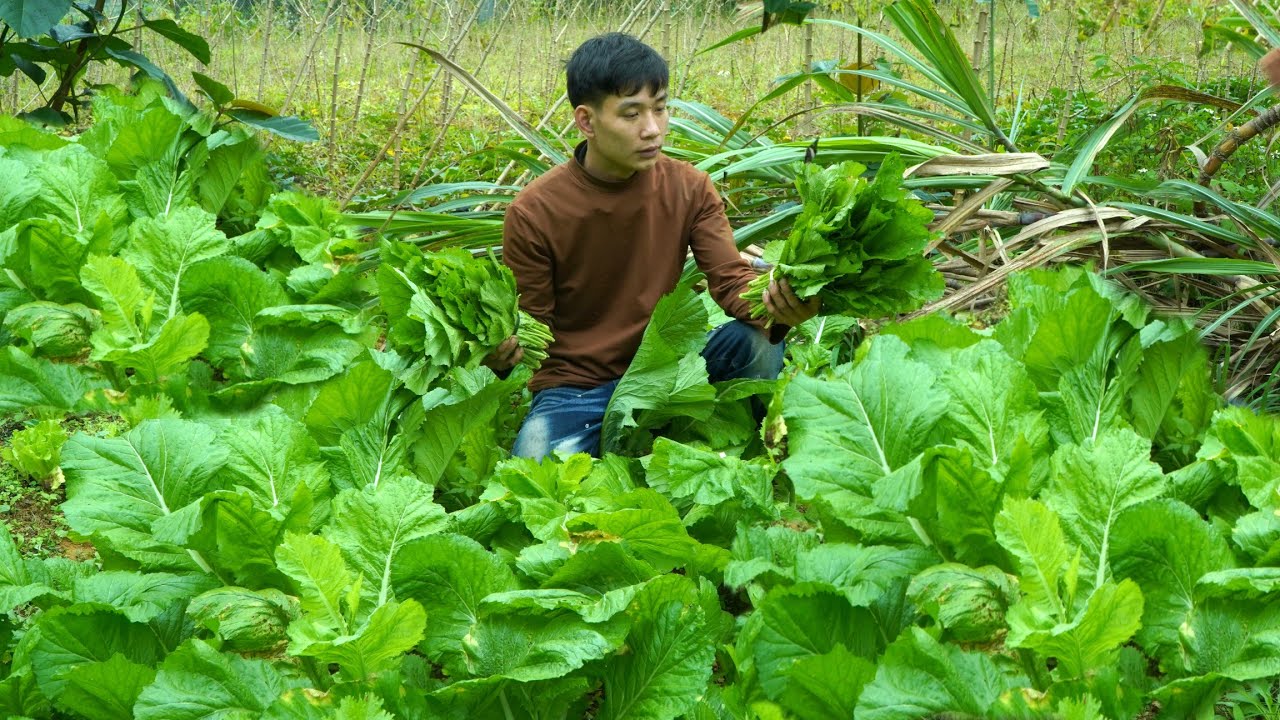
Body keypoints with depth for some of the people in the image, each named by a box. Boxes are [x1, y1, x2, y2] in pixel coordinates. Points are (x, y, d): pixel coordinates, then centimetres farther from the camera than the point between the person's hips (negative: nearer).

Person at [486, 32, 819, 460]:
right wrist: (503, 355, -33)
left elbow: (731, 281, -10)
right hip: (574, 389, -3)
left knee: (759, 341, -24)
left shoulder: (690, 188, -3)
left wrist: (775, 307, -35)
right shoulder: (533, 214, -13)